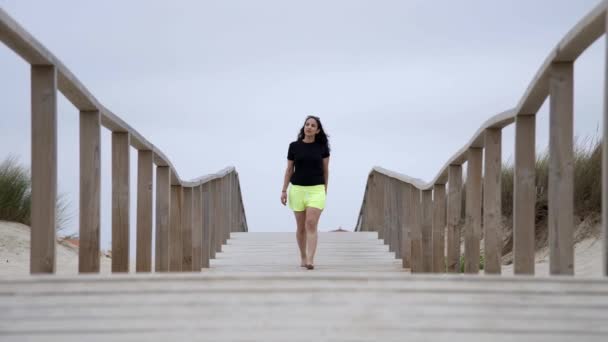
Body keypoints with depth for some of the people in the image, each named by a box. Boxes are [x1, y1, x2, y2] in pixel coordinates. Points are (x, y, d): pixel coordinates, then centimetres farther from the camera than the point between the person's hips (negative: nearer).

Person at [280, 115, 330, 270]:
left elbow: (325, 170, 8)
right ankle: (303, 257, 27)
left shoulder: (322, 147, 0)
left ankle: (310, 261, -21)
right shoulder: (294, 146, 1)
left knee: (311, 224, -16)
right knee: (301, 227, 8)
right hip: (297, 189, 2)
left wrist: (325, 190, 11)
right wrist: (284, 190, 0)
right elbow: (289, 170, 6)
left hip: (316, 190, -2)